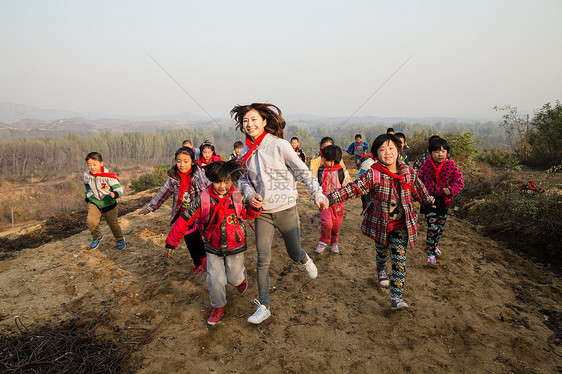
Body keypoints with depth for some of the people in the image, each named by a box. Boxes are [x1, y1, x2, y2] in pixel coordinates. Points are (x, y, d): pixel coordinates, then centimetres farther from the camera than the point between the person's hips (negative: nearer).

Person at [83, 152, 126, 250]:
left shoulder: (109, 176, -23)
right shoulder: (87, 175, -8)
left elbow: (119, 188, -22)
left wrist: (115, 194, -43)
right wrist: (87, 197, 20)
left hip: (108, 204, -3)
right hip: (94, 203, 3)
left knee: (113, 224, 9)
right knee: (91, 221, -18)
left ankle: (120, 240, 37)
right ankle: (97, 237, 12)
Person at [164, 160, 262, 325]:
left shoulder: (238, 196, -14)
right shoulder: (203, 199, -17)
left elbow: (247, 214, 5)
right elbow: (185, 219, -8)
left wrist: (255, 208, -19)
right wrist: (172, 242, -2)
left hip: (235, 246, 0)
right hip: (213, 248, 0)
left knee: (234, 279, 11)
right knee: (215, 281, -5)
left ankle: (241, 277, 51)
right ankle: (218, 307, 26)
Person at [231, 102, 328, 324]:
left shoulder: (279, 146, -12)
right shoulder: (245, 153, 2)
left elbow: (303, 171, -7)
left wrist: (318, 194, -14)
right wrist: (250, 194, -6)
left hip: (286, 209, -3)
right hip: (262, 212, 3)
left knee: (294, 253, 10)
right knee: (263, 260, 2)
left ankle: (305, 260, 49)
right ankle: (263, 307, 15)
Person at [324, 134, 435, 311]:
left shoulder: (408, 172, -3)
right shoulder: (372, 175, -15)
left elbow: (419, 189, 15)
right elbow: (353, 189, -18)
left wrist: (429, 201, 32)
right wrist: (331, 198, -28)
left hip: (401, 226, 1)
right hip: (380, 225, -1)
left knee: (399, 260, -5)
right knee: (382, 253, 20)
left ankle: (396, 298, 0)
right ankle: (381, 270, 55)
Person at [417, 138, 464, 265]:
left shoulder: (451, 165, -7)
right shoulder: (426, 165, -7)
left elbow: (459, 181, -2)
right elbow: (419, 181, 8)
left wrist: (450, 190, -18)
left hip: (444, 200, 3)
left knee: (441, 225, 16)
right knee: (433, 226, -10)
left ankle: (434, 244, 42)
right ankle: (430, 253, 3)